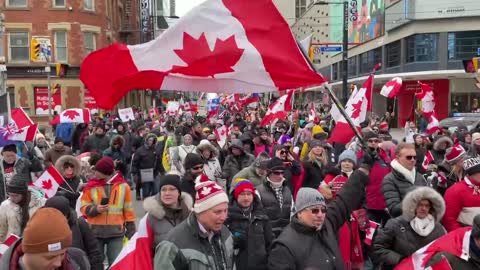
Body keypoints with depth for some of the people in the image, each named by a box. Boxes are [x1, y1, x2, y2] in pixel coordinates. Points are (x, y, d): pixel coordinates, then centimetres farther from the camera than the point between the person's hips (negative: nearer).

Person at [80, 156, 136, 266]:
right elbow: (83, 207, 2)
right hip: (95, 232, 1)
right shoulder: (91, 186, -1)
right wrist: (95, 209, -19)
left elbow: (128, 209, 5)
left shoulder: (122, 185, 0)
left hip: (116, 232, -1)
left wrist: (131, 231, 5)